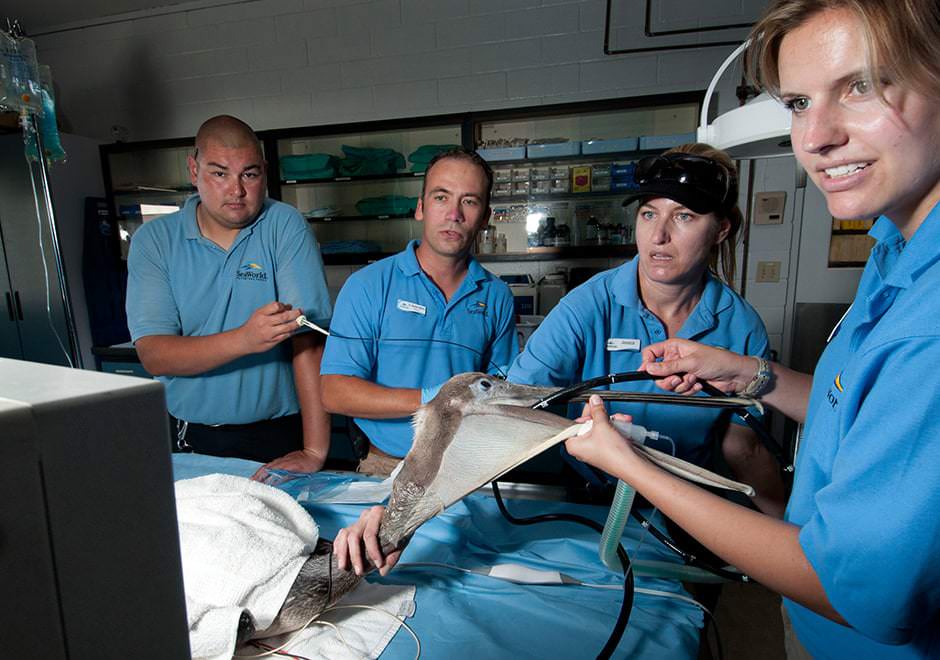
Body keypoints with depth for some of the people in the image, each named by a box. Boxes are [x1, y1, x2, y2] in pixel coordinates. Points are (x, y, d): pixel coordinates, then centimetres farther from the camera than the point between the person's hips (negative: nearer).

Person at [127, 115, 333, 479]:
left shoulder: (285, 227, -6)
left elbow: (308, 334, -15)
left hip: (278, 435, -2)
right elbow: (153, 355, -9)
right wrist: (244, 339, -26)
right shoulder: (153, 240, 0)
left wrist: (315, 449, -21)